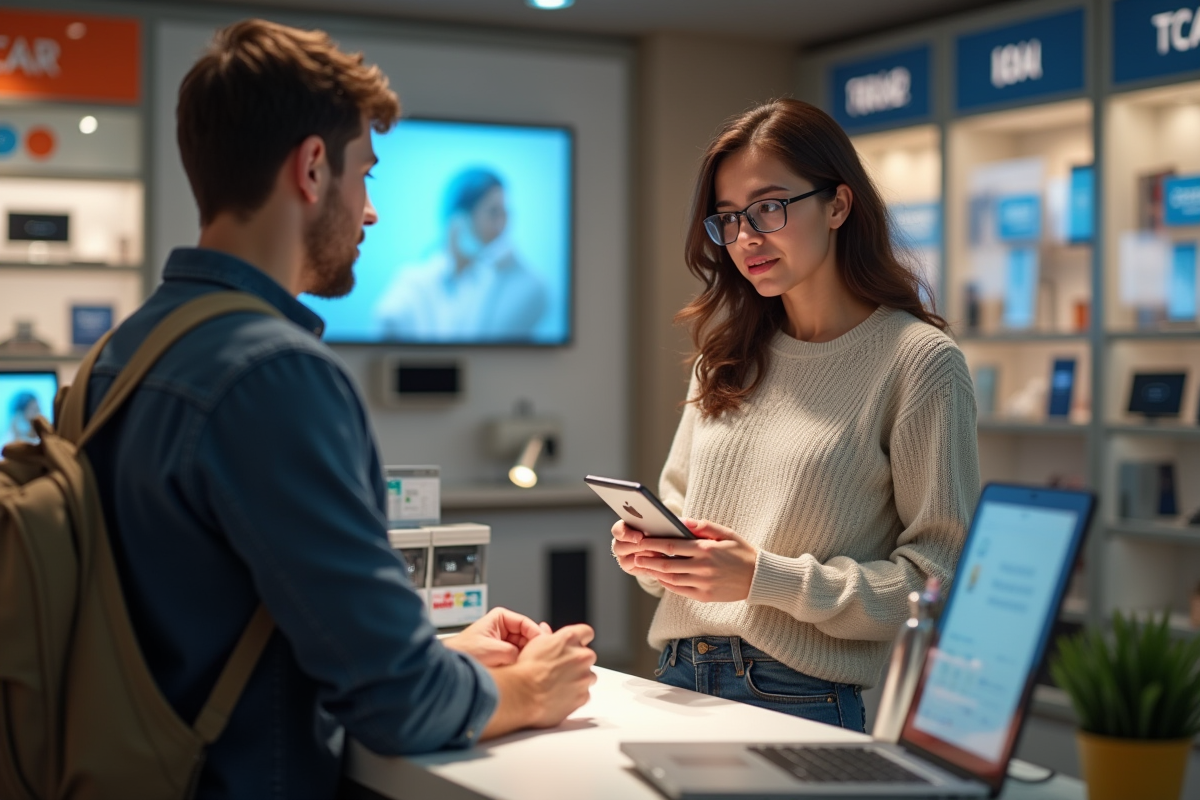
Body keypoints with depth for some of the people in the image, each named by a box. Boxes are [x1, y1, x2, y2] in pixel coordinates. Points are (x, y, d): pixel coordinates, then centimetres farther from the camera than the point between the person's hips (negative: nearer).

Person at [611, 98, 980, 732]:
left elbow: (938, 575, -10)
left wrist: (766, 578, -17)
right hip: (678, 680, 5)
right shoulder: (727, 355, 14)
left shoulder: (918, 360, -6)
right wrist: (649, 553, -2)